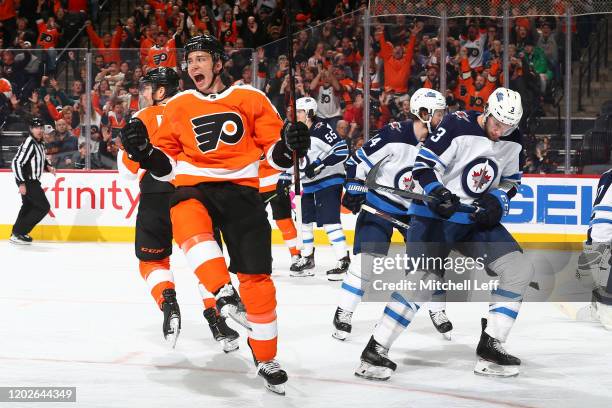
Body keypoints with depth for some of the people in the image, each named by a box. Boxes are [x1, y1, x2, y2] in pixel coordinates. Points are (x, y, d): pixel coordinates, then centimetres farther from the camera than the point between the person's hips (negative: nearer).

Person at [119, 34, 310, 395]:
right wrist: (144, 152, -5)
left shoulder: (251, 100, 5)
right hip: (193, 187, 1)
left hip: (240, 190, 0)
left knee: (256, 276, -2)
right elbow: (167, 164, 14)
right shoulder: (177, 107, 10)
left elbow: (274, 152, 6)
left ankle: (266, 360, 11)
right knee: (188, 220, -38)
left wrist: (290, 145, -16)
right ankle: (224, 295, -44)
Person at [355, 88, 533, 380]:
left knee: (520, 269, -5)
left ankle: (490, 346, 3)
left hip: (477, 219, 6)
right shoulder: (457, 125, -17)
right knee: (423, 279, -22)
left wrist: (497, 203, -5)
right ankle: (376, 350, -12)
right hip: (435, 215, -6)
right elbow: (424, 164, -16)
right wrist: (437, 194, -31)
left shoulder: (513, 141, 2)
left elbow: (511, 180, 14)